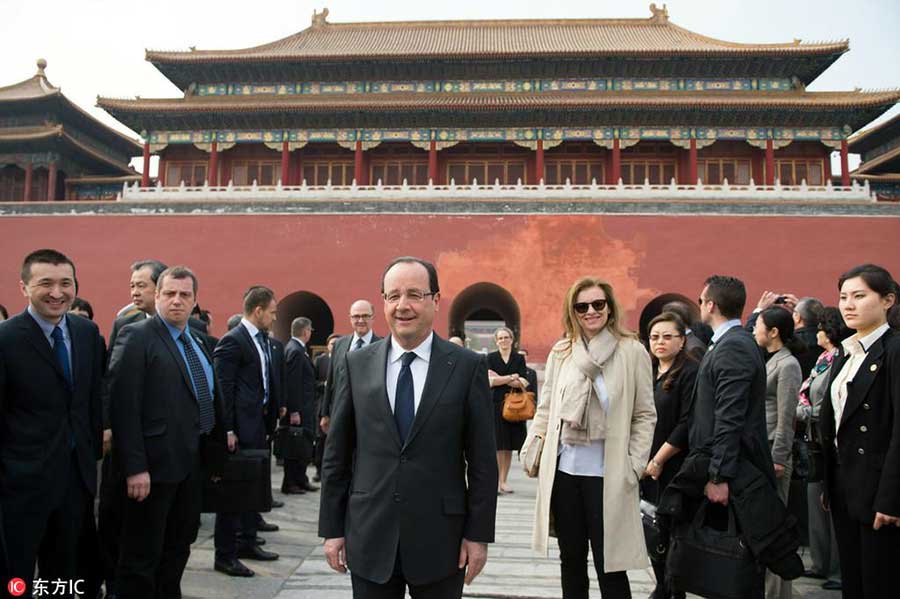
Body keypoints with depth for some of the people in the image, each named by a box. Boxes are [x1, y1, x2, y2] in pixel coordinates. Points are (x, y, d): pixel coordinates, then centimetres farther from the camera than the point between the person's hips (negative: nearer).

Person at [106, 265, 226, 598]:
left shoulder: (200, 342, 13)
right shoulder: (136, 337, -11)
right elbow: (123, 406, -18)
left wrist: (215, 452, 10)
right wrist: (135, 467, -22)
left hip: (191, 460, 8)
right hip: (154, 463, -8)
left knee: (180, 545, 19)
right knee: (142, 554, 5)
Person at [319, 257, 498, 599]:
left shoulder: (467, 366, -5)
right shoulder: (355, 365, 1)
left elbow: (482, 461, -3)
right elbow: (336, 454, 4)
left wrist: (479, 534, -3)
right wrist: (332, 528, 3)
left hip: (439, 540, -1)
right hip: (369, 538, 2)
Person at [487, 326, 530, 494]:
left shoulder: (519, 359, 8)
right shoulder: (491, 358, 5)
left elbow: (522, 383, -3)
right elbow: (491, 381, -7)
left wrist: (500, 379, -8)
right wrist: (513, 377, -7)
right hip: (495, 404, -2)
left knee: (508, 447, 6)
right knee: (497, 446, -6)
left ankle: (503, 482, 14)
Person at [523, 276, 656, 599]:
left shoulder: (632, 351, -3)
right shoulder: (560, 352, 5)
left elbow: (645, 415, -1)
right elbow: (546, 407, 10)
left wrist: (634, 465, -8)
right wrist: (533, 445, -2)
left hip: (607, 473, -3)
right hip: (564, 468, 3)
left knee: (608, 564, 4)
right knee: (571, 559, 16)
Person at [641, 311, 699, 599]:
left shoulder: (690, 373, -10)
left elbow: (687, 425, -16)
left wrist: (658, 461, -13)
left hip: (674, 469, -6)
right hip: (647, 468, 6)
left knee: (671, 530, 2)